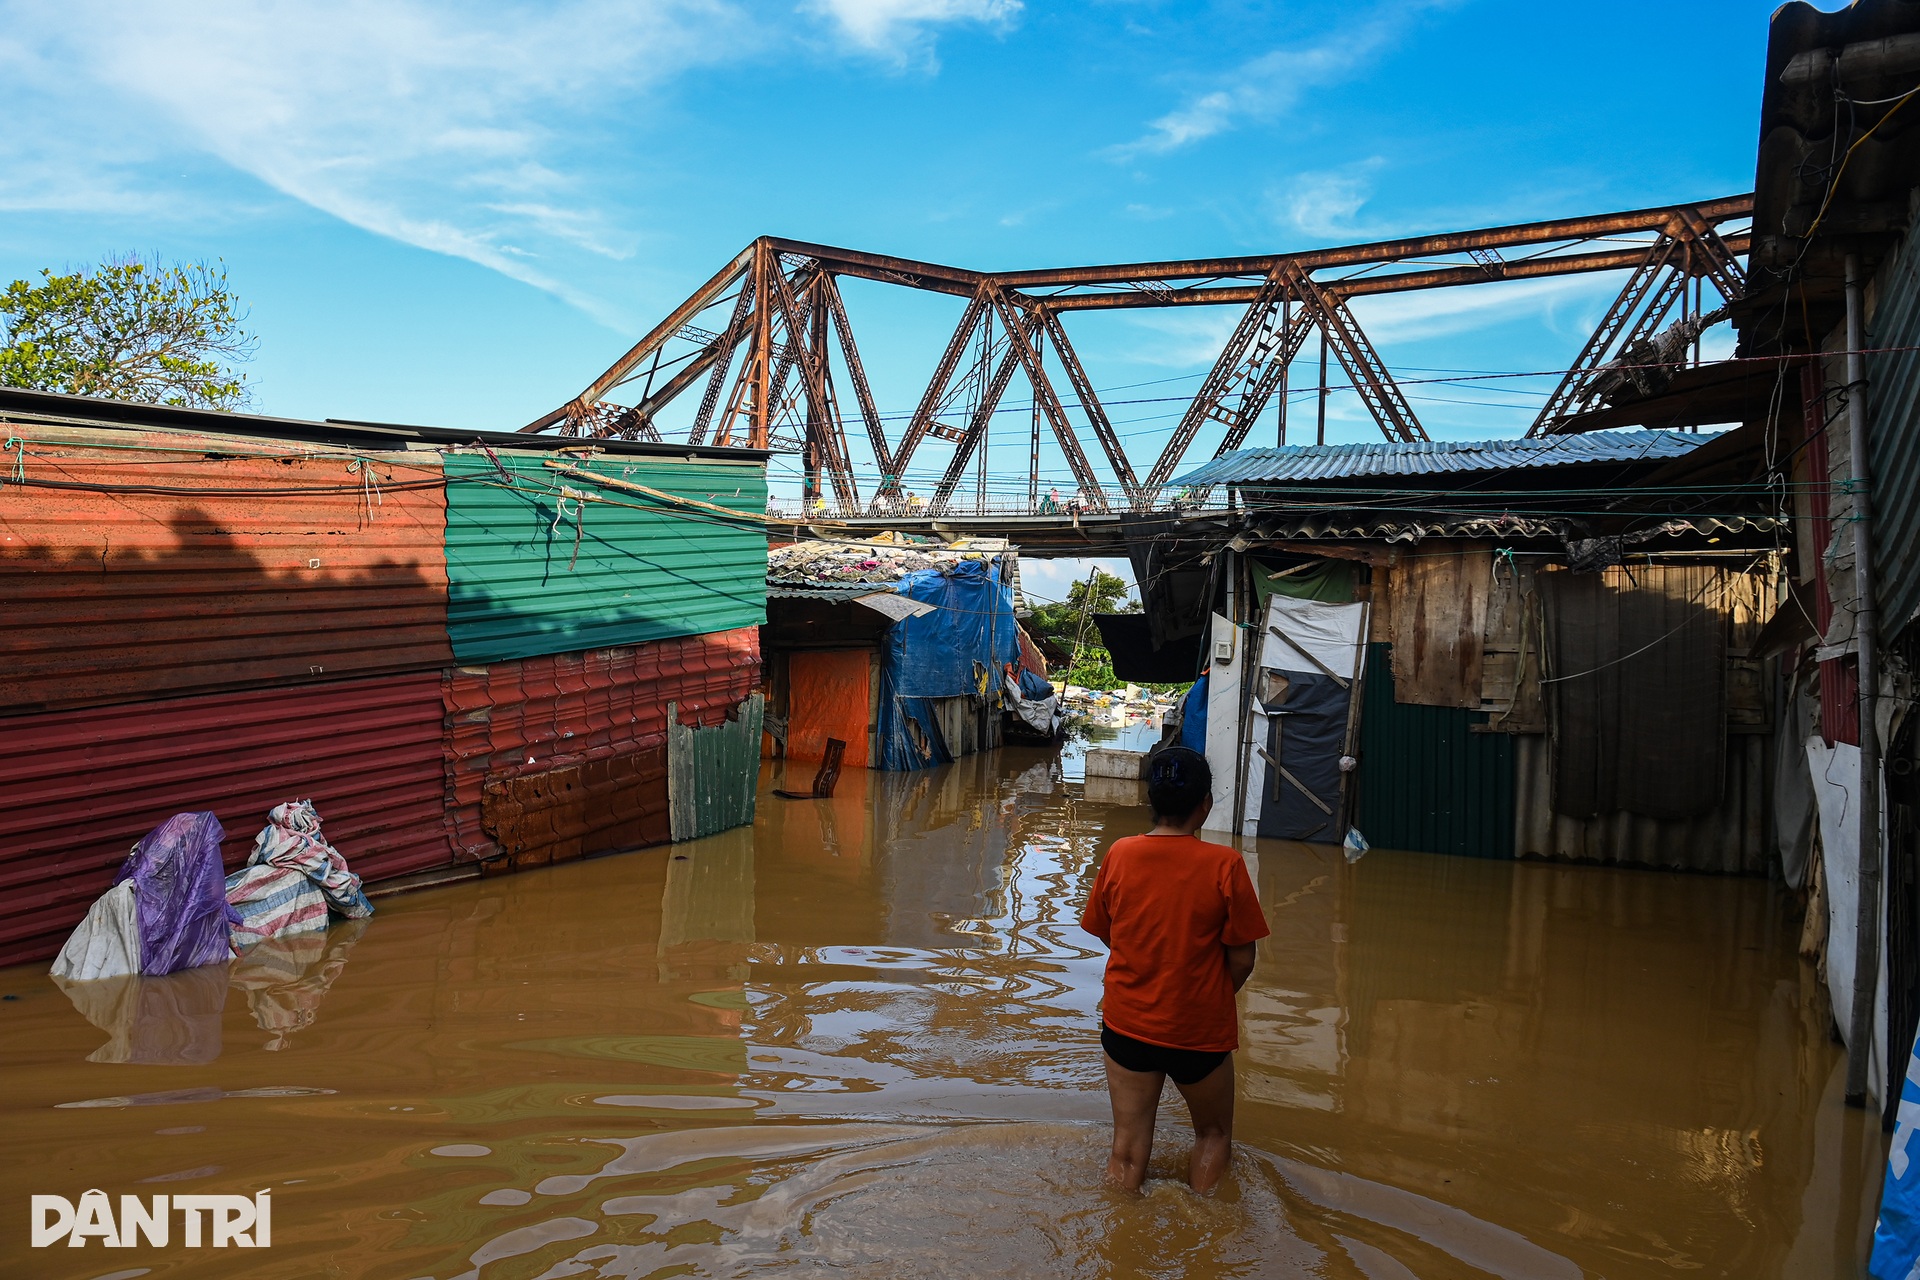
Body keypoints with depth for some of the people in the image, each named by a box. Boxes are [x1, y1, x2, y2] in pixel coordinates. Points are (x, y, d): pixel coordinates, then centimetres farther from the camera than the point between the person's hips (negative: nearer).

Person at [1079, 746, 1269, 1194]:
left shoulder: (1119, 854, -10)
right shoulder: (1223, 865, -19)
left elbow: (1106, 935, 3)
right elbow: (1241, 960, -12)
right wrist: (1215, 999, 8)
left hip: (1127, 1024, 2)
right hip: (1199, 1031, -2)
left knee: (1127, 1149, 15)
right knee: (1213, 1136, 24)